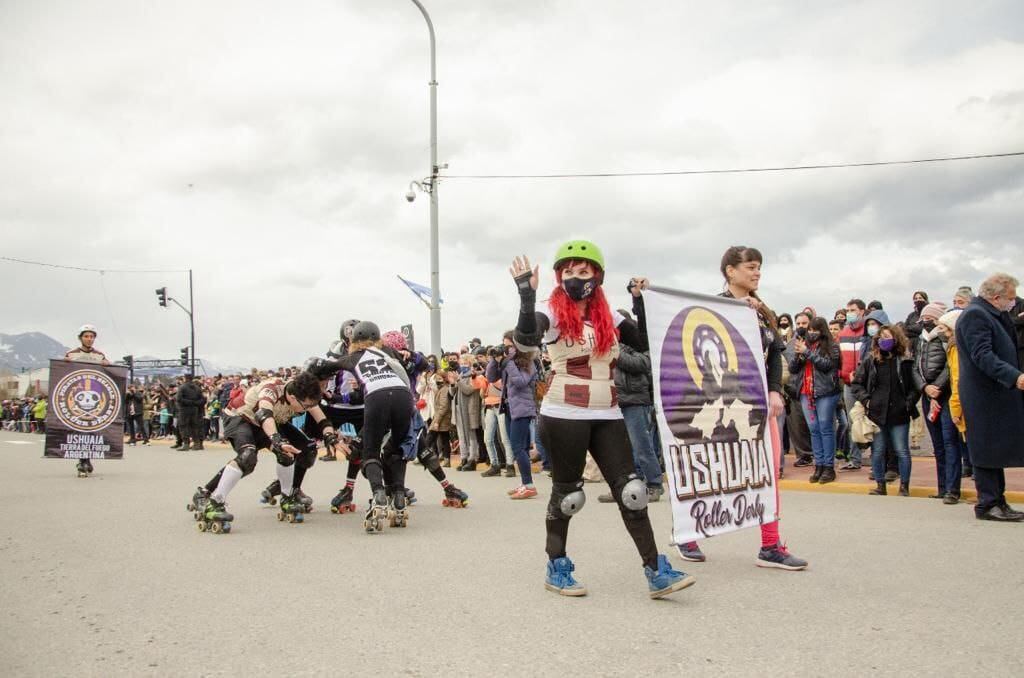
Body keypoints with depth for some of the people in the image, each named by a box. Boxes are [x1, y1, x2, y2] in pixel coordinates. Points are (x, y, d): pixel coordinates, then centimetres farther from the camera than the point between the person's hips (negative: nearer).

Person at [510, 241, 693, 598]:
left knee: (631, 490, -1)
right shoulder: (552, 311, -4)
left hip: (607, 416, 4)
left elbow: (645, 343, 6)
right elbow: (526, 341, -24)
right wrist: (527, 294, -32)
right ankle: (557, 568, 22)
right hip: (563, 416, -4)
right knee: (566, 493, 5)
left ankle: (656, 572, 2)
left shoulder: (609, 317, 11)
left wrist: (640, 302, 2)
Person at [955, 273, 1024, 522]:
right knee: (988, 449, -4)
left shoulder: (993, 315, 17)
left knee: (998, 449, 13)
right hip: (984, 396, -10)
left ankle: (997, 502, 19)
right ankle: (988, 504, 2)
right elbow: (982, 356, -26)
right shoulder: (974, 315, -15)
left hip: (999, 394, 10)